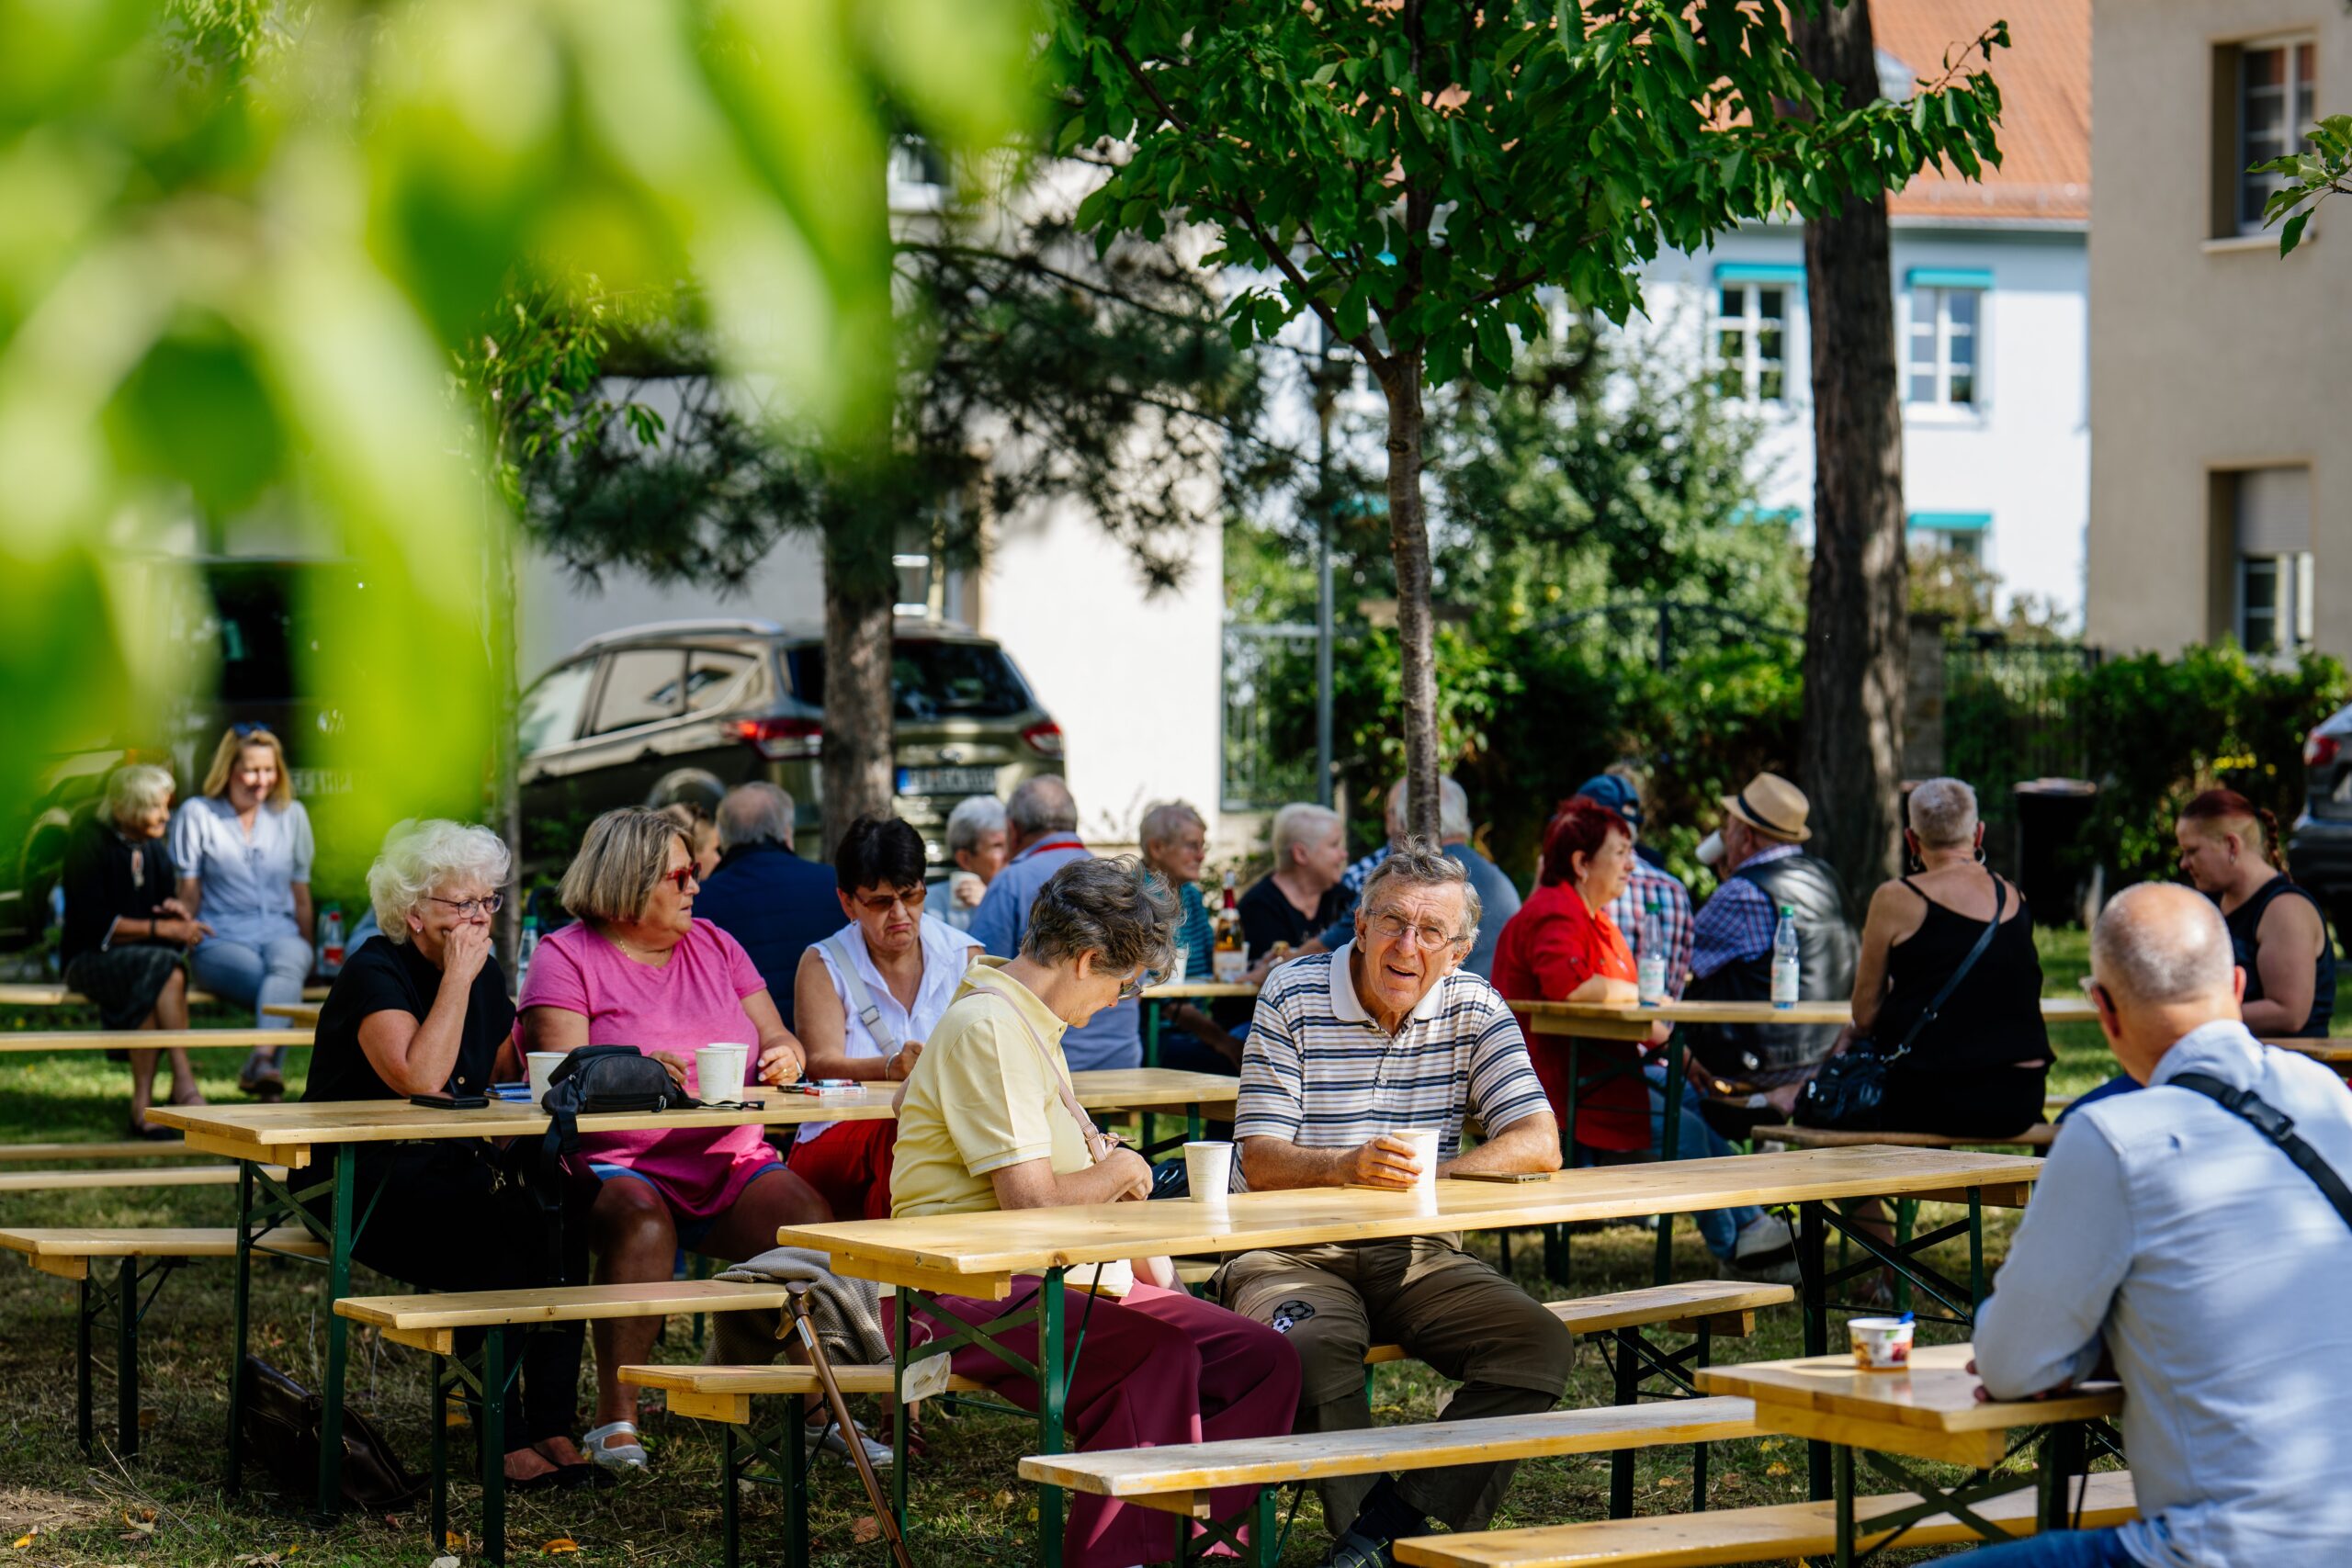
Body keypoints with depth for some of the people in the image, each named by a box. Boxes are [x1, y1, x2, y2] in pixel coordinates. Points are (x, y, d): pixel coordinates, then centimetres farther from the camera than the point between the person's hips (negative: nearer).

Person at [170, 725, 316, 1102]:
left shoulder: (292, 815, 18)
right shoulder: (196, 814, 8)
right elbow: (188, 893, 5)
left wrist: (309, 951, 11)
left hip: (280, 934, 2)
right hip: (220, 940, -2)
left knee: (287, 966, -38)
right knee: (283, 990, -35)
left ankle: (262, 1060, -60)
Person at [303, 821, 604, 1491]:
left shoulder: (485, 973, 10)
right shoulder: (375, 973, -13)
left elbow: (505, 1077, 18)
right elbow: (419, 1079, -29)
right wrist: (457, 977, -22)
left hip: (451, 1169, 7)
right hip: (362, 1180, -7)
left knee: (559, 1209, -21)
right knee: (499, 1225, -31)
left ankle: (551, 1427, -19)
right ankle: (505, 1438, -24)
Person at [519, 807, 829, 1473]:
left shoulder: (715, 946, 18)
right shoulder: (566, 956, 2)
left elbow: (775, 1036, 18)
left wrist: (784, 1057, -6)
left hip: (730, 1162, 4)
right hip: (619, 1164, -4)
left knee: (812, 1223, -24)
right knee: (642, 1224, -38)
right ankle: (616, 1417, -33)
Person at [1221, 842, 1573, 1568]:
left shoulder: (1474, 1010, 4)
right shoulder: (1293, 998, -3)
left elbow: (1538, 1147, -5)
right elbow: (1260, 1161, -9)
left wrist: (1429, 1173, -20)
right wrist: (1349, 1167, -30)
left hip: (1420, 1256, 3)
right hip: (1296, 1255, -3)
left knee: (1541, 1344, -21)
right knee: (1309, 1349, -36)